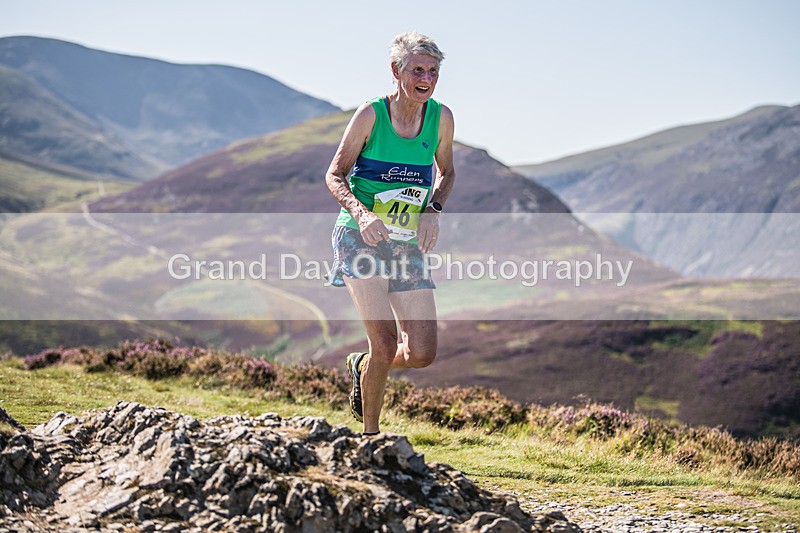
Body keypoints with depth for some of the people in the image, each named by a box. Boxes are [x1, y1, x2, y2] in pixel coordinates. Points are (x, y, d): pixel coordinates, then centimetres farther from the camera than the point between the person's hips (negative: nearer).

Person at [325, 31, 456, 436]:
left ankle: (361, 367, 28)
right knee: (385, 343, -17)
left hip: (409, 246, 4)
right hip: (361, 239, -4)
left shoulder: (441, 118, 0)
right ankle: (370, 433, 4)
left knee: (422, 354, -4)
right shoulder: (371, 114, -9)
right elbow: (335, 175, -2)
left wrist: (433, 210, -2)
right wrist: (360, 213, -21)